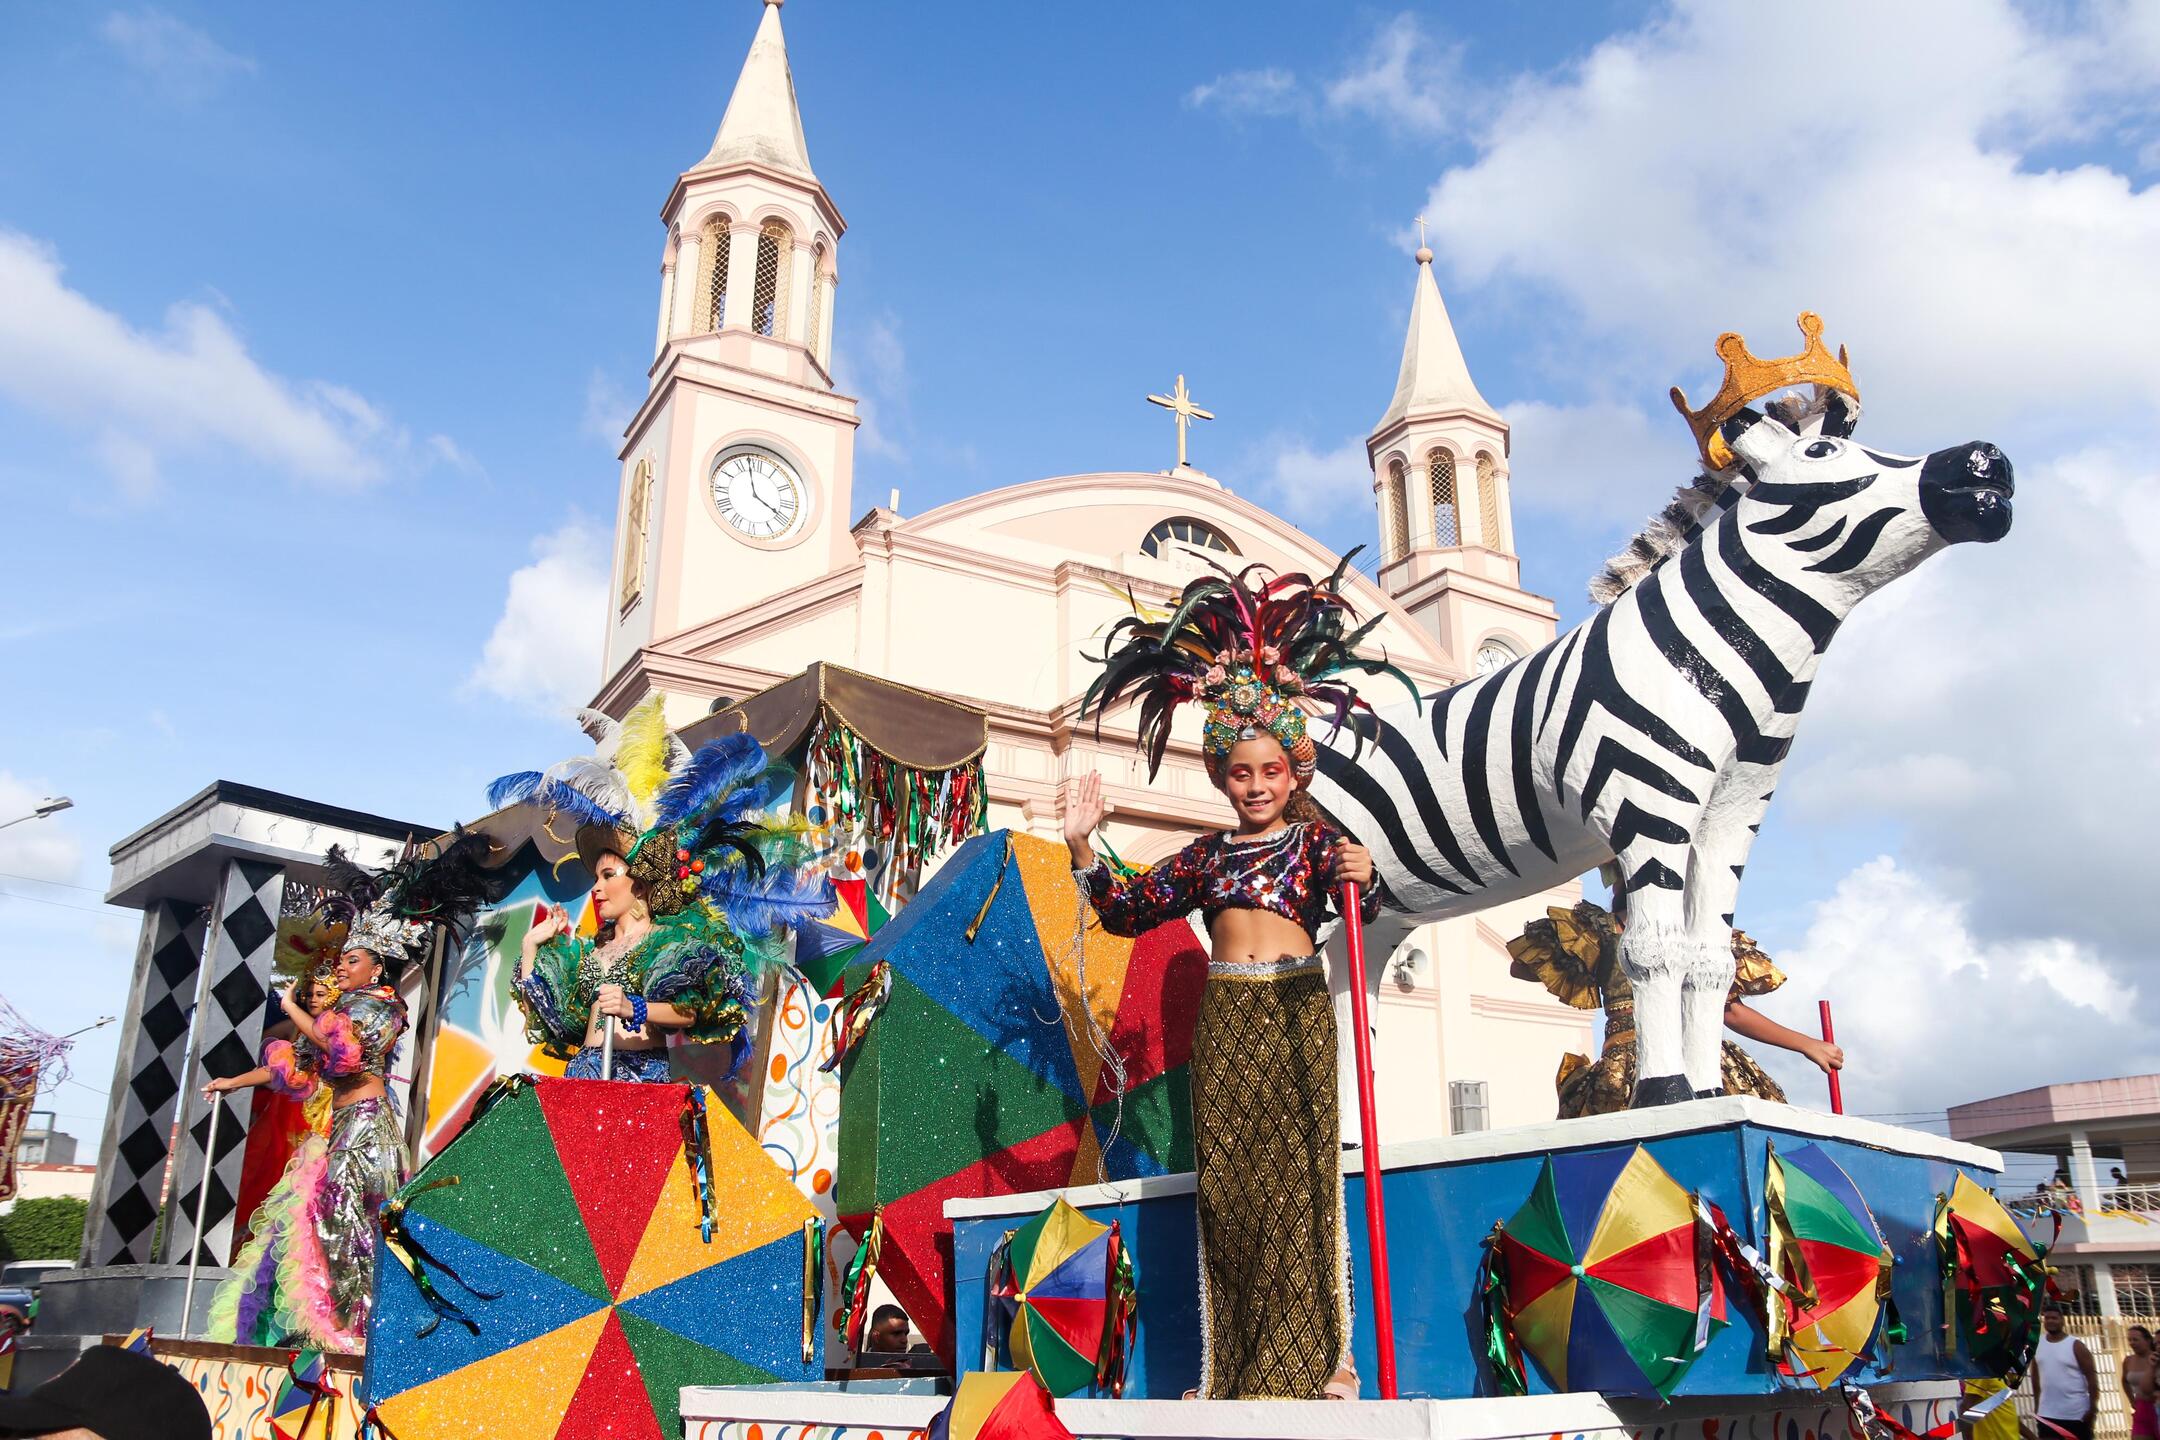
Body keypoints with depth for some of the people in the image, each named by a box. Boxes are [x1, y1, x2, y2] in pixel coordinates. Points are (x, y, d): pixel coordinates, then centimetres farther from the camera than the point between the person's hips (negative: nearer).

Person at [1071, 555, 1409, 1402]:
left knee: (1296, 1176, -6)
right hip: (1224, 1020, 3)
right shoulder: (1206, 855, 16)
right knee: (1228, 1182, 3)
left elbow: (1356, 903, -10)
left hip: (1296, 1012, -3)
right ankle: (1238, 1370, 10)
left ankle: (1307, 1361, 3)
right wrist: (1083, 847, 2)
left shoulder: (1317, 839, 5)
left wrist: (1362, 882, -33)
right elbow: (1129, 910, 14)